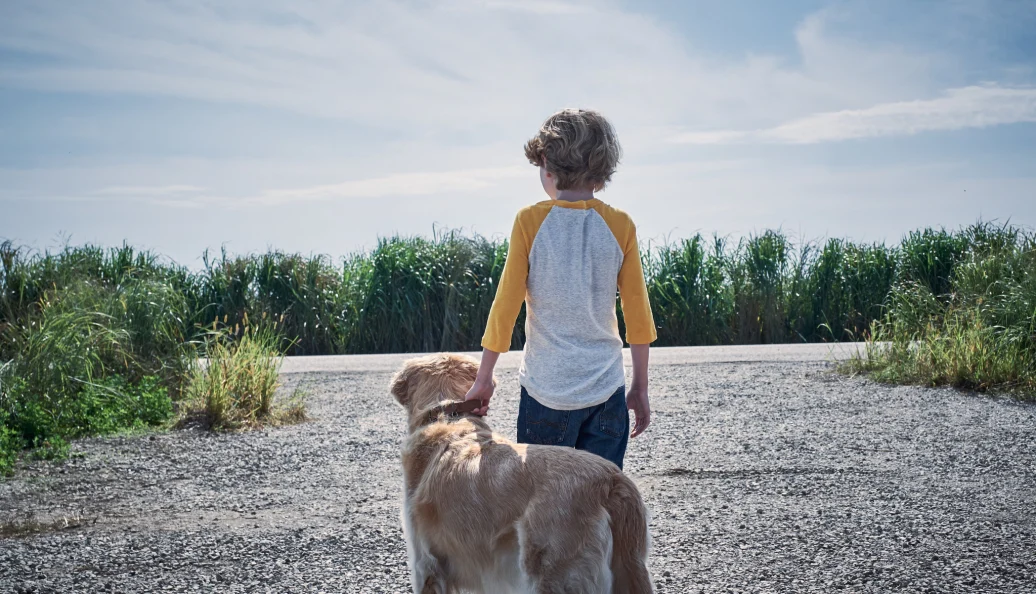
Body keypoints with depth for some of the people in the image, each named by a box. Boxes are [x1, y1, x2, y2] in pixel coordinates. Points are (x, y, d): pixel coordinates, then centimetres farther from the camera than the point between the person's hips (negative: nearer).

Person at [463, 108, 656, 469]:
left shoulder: (530, 221, -7)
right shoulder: (620, 226, -1)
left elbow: (505, 307, -4)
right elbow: (638, 315, 2)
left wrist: (483, 380, 6)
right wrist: (640, 389, 13)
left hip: (546, 389, -2)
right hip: (606, 390, 2)